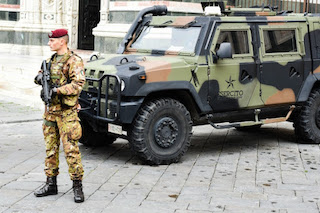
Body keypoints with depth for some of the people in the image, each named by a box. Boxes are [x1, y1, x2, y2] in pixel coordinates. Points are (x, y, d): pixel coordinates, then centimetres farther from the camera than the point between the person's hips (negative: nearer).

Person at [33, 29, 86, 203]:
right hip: (50, 110, 8)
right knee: (50, 148, 11)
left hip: (67, 112, -8)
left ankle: (77, 186, 0)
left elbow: (78, 84, -19)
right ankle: (51, 184, 20)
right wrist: (40, 77, -2)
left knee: (71, 149, -7)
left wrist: (57, 90, -25)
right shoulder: (51, 60, 15)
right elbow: (40, 75, 22)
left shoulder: (74, 61, -9)